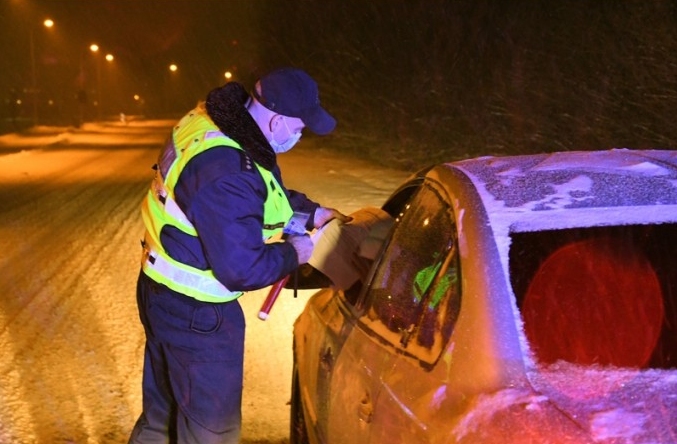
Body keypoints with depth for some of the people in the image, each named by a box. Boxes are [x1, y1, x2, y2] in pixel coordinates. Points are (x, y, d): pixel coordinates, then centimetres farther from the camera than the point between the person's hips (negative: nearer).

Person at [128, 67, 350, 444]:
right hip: (194, 312, -9)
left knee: (163, 413, 26)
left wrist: (312, 212, 11)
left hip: (165, 290, 10)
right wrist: (293, 254, -12)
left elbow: (266, 192, 16)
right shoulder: (225, 174, -34)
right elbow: (242, 269, -28)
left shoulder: (216, 119, -3)